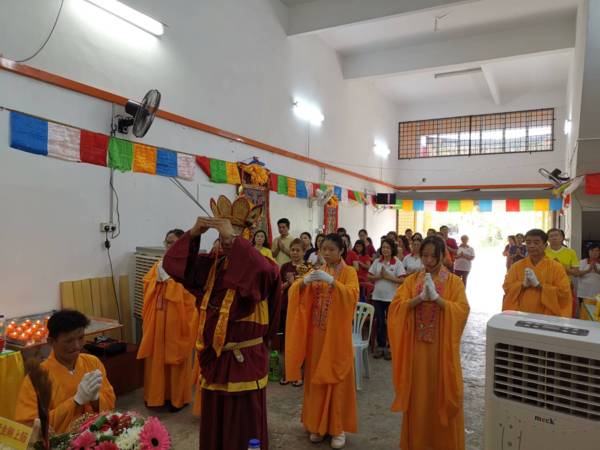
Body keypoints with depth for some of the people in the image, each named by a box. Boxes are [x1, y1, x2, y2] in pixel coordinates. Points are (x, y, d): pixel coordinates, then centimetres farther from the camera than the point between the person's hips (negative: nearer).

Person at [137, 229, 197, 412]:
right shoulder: (159, 265, 11)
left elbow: (189, 293, -20)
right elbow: (146, 286, 8)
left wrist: (169, 277, -17)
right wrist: (159, 278, -9)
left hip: (177, 320, -6)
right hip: (157, 319, 6)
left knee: (176, 358, 5)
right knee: (157, 358, 12)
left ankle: (178, 398, 20)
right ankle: (157, 394, 28)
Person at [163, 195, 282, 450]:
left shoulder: (259, 267, -12)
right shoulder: (211, 265, 4)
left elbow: (264, 270, -36)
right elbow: (174, 264, 1)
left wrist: (232, 237, -32)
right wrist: (193, 234, -12)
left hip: (244, 359, -5)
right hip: (212, 356, 6)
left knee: (243, 427, 7)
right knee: (213, 423, 20)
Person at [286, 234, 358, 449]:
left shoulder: (349, 272, -3)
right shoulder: (317, 272, 8)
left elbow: (352, 295, -22)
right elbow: (294, 292, -3)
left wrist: (331, 281, -35)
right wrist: (304, 281, -23)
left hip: (337, 335, -4)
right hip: (317, 334, 4)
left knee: (337, 379, 2)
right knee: (316, 378, 9)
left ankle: (338, 427, 15)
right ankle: (318, 424, 23)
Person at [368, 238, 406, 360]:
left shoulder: (397, 263, -5)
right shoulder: (377, 261, 4)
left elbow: (402, 280, -11)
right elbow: (369, 277, 4)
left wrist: (388, 276, -16)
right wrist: (379, 276, -13)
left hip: (391, 297, -3)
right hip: (377, 296, 3)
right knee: (380, 322, 10)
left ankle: (390, 347, 17)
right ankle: (380, 346, 20)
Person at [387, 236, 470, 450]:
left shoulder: (454, 281, 0)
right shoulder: (412, 280, 5)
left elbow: (462, 310, -12)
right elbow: (396, 307, -6)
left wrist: (436, 297, -23)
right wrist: (420, 297, -19)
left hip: (442, 347, -2)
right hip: (416, 345, 2)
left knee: (442, 393, 7)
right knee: (417, 394, 10)